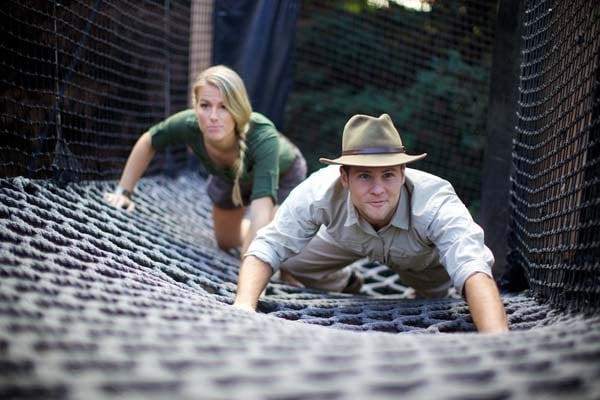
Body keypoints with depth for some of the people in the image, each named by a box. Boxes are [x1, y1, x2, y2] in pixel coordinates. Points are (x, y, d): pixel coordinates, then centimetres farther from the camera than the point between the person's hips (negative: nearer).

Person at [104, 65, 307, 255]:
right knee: (226, 243, 19)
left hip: (282, 174, -3)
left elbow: (261, 211, -57)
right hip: (230, 177, 4)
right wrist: (124, 191, -14)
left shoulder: (263, 136, -48)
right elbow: (147, 143, -13)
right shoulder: (188, 124, -37)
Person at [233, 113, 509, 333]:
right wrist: (244, 305, -57)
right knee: (293, 262, -6)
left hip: (419, 254, 0)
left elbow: (475, 271, -61)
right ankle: (346, 284, 29)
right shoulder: (320, 192, -42)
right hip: (347, 241, 0)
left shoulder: (435, 202, -48)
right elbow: (268, 248, -37)